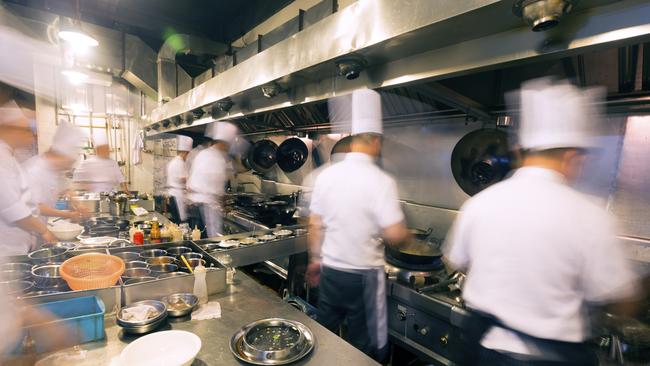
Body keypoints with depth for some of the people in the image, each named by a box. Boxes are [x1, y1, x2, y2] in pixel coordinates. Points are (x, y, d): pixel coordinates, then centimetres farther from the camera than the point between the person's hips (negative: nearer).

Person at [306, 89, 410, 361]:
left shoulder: (327, 174, -3)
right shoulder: (380, 180, -17)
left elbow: (315, 224, 3)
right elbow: (394, 235, -20)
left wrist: (315, 260, 16)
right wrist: (406, 234, 3)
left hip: (330, 270, 5)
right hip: (363, 276, -4)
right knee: (363, 346, 15)